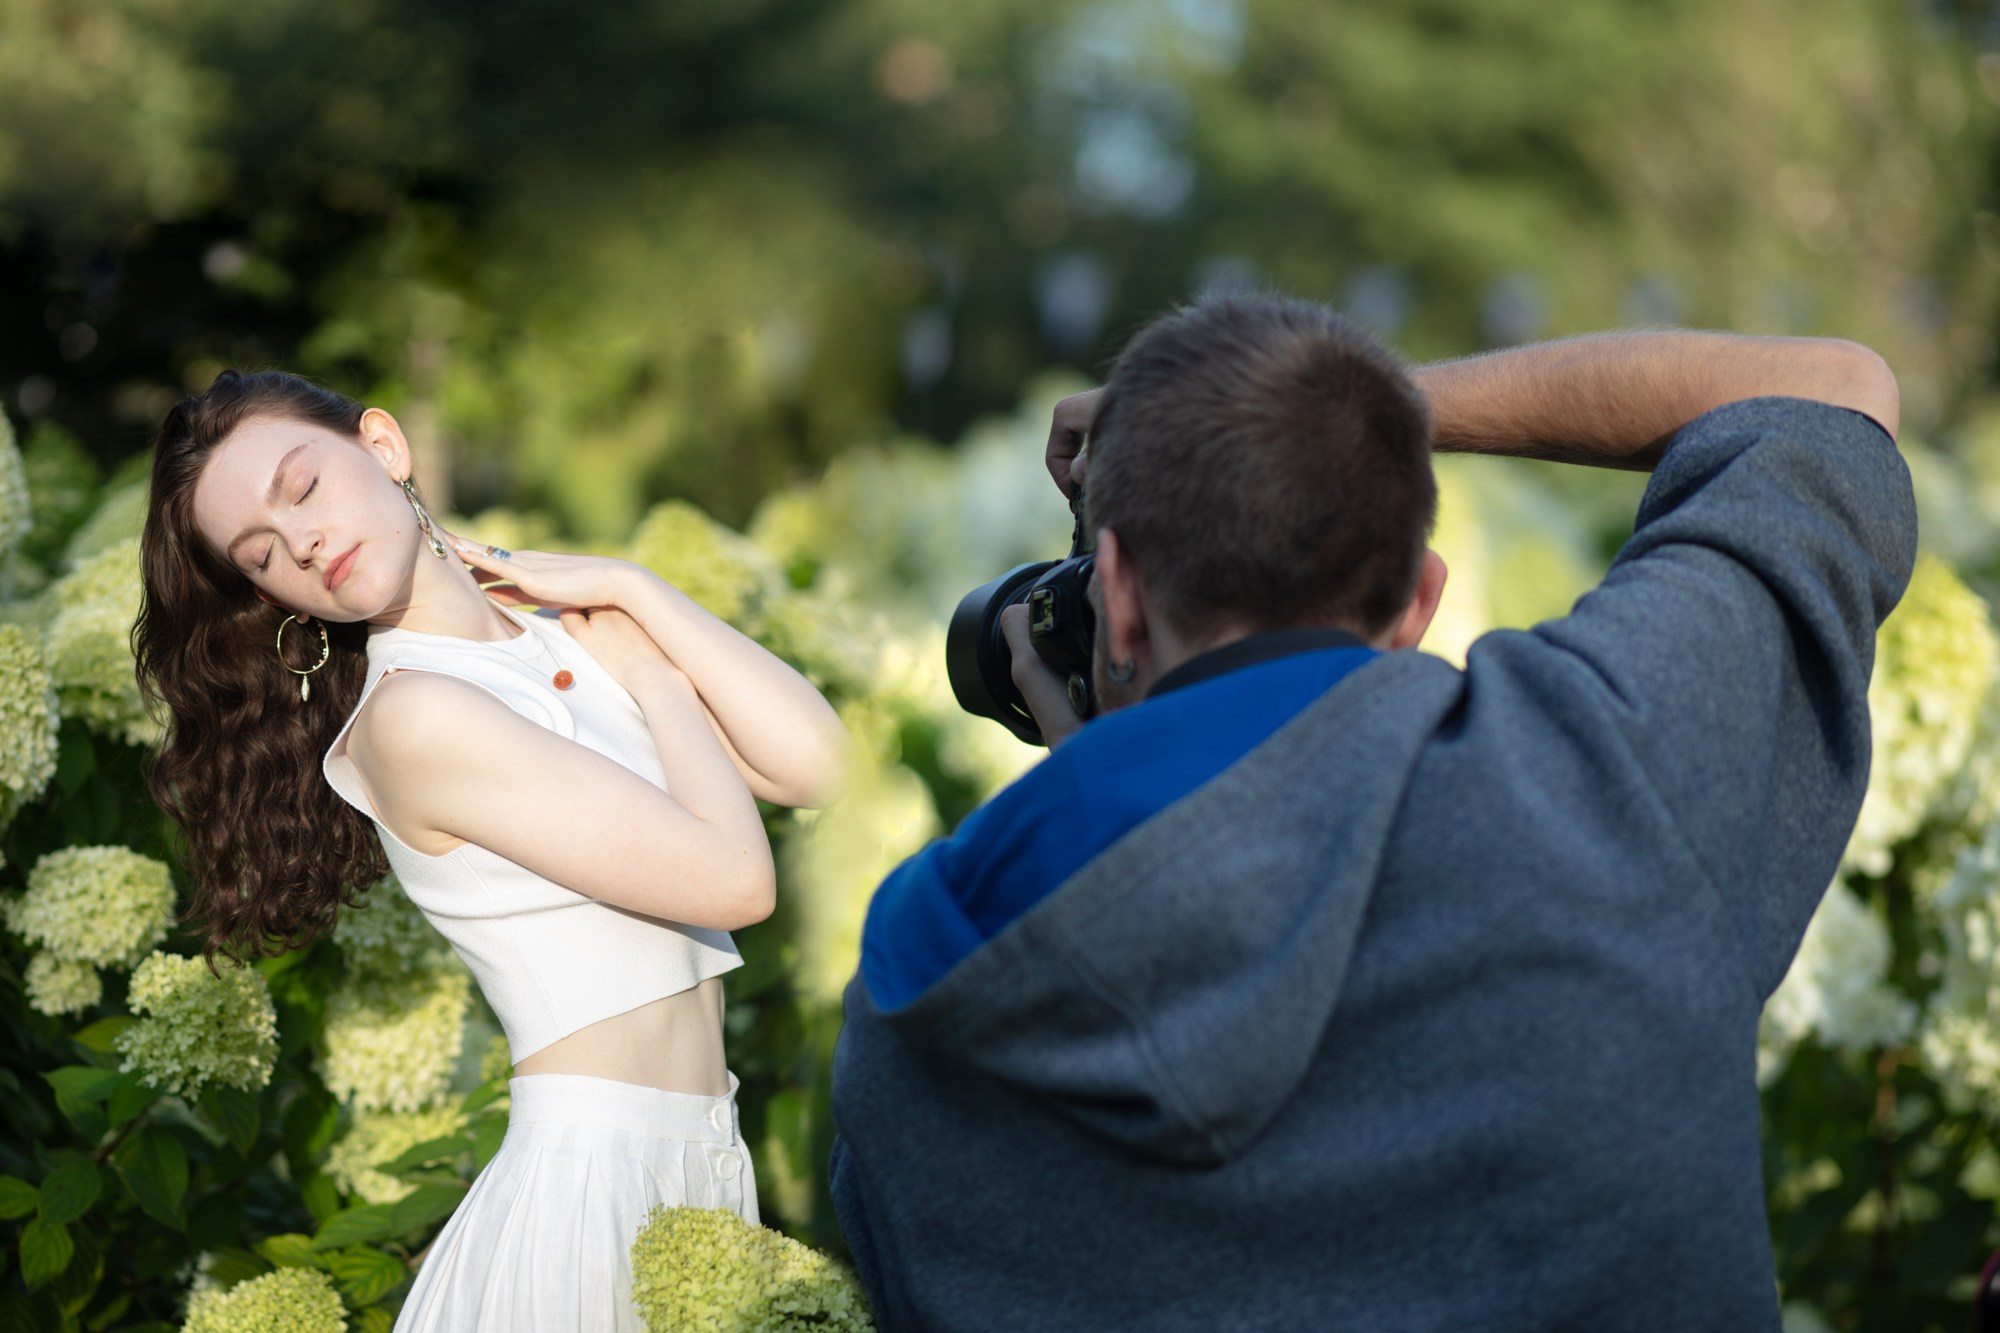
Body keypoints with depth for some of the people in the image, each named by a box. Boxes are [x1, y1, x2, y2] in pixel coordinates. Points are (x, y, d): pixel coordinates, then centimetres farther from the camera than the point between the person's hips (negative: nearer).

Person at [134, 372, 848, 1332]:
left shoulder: (569, 631, 7)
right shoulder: (411, 716, -15)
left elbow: (814, 765, -2)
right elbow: (735, 878, -16)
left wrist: (631, 594, -2)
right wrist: (652, 672, 0)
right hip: (587, 1180, -7)